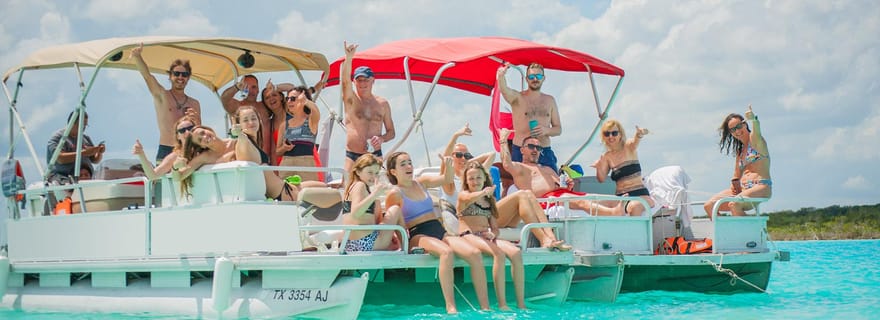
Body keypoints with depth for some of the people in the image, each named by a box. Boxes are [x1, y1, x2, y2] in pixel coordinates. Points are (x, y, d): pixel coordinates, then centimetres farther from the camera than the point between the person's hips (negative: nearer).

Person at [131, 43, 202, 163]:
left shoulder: (194, 104, 17)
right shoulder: (161, 95, 9)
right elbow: (147, 75, -8)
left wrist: (196, 121, -5)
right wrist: (137, 56, -24)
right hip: (165, 152, -3)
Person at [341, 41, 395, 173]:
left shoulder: (382, 104, 9)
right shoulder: (351, 100, 2)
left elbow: (391, 132, 13)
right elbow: (345, 81, -18)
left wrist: (382, 139, -11)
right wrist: (349, 58, -35)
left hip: (375, 156, 2)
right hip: (352, 156, -2)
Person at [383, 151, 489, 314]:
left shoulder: (421, 182, 18)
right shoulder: (394, 194, 2)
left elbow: (446, 179, 5)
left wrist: (448, 166, -15)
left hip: (440, 231, 6)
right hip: (418, 236, -6)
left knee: (475, 254, -20)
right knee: (447, 252, -39)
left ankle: (485, 306, -21)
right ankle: (450, 306, -41)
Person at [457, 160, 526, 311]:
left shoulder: (489, 200, 23)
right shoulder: (463, 195, 6)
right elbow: (470, 198, -21)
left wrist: (492, 234, -3)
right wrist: (483, 192, -41)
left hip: (486, 237, 5)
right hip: (469, 236, -5)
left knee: (516, 252, -23)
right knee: (499, 253, -34)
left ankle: (521, 304, -26)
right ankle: (502, 305, -37)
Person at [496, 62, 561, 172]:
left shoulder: (550, 100, 14)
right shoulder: (517, 97, 3)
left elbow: (558, 129, 15)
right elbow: (504, 90, -21)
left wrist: (547, 130, -9)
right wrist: (501, 76, -44)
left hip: (545, 152, 3)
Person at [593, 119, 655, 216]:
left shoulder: (629, 147, 0)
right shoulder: (607, 156, 11)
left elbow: (635, 141, -25)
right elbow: (602, 179, 4)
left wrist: (639, 135, -49)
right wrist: (599, 168, -18)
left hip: (640, 194, -4)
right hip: (621, 197, 4)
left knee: (634, 206, -36)